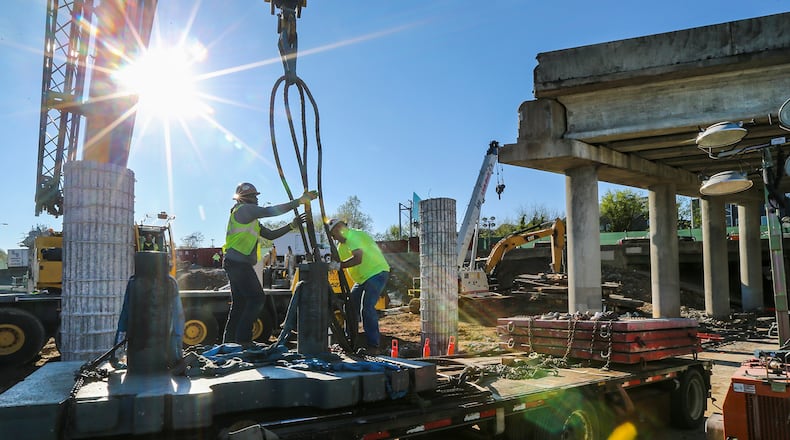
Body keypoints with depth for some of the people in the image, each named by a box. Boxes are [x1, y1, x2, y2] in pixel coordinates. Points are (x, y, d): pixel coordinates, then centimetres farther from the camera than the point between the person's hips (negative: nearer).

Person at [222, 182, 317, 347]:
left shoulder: (251, 219, 25)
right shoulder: (243, 209, -6)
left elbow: (270, 234, 20)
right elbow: (269, 211, -19)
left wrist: (292, 225, 10)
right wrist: (298, 201, -20)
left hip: (237, 264, 10)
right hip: (238, 263, -10)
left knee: (240, 303, 11)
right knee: (257, 298, -10)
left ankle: (229, 340, 15)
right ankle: (243, 338, -8)